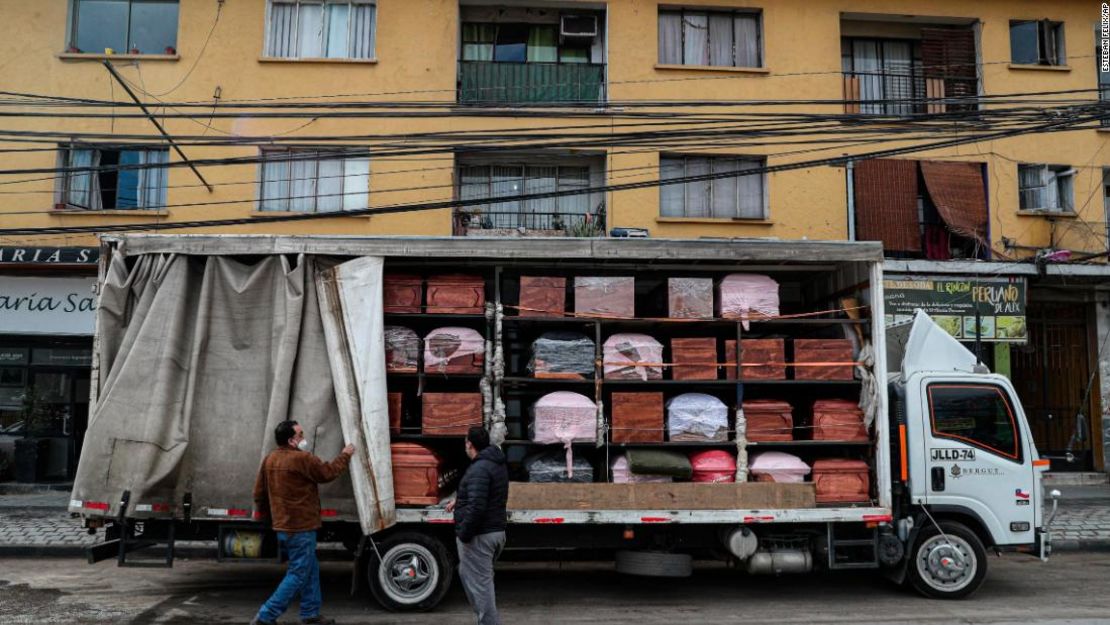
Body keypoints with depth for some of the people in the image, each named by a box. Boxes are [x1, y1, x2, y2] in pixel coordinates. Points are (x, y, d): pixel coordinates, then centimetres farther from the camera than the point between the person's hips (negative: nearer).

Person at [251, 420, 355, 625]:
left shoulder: (270, 459, 6)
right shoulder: (301, 458, -19)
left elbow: (259, 494, 11)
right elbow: (327, 473, -8)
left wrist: (268, 515, 26)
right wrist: (344, 456, 7)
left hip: (282, 526, 9)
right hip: (301, 528, -9)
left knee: (311, 569, 19)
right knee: (298, 575, -2)